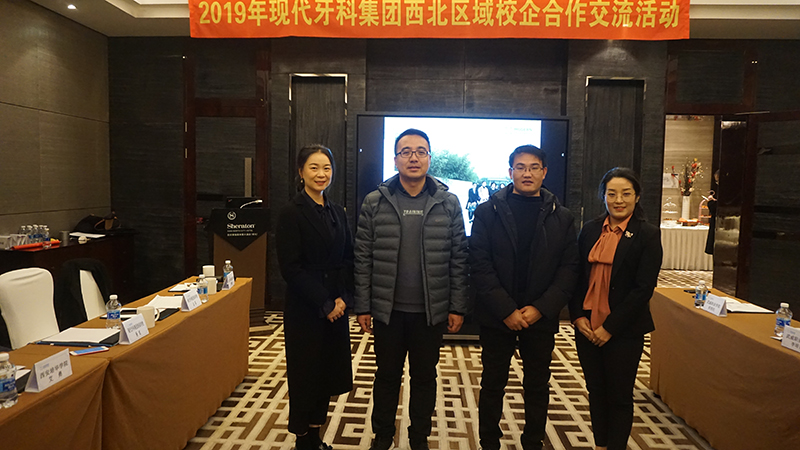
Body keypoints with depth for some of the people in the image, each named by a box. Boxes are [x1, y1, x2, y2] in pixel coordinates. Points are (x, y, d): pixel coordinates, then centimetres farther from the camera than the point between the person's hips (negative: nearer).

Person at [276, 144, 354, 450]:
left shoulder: (337, 212, 9)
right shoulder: (292, 213, -9)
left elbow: (348, 259, 8)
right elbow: (291, 268, -14)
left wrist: (343, 298, -6)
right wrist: (324, 303, -14)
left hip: (336, 308, 6)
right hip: (305, 310, -6)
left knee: (327, 372, 13)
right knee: (305, 374, 6)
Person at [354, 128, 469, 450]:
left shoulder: (449, 204, -1)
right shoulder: (374, 203, -2)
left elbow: (458, 259, 0)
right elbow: (363, 259, -1)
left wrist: (457, 307, -2)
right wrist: (363, 307, -3)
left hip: (431, 311, 0)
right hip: (387, 310, 0)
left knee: (425, 377, 14)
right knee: (387, 376, 15)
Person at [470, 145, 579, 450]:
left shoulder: (561, 218, 5)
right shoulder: (487, 212, -1)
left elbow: (569, 268, 1)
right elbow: (480, 265, -7)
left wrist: (540, 308, -11)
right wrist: (506, 310, -14)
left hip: (541, 318, 2)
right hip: (496, 318, -1)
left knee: (538, 387, 13)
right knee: (492, 384, 10)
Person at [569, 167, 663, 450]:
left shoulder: (647, 235, -7)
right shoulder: (590, 230, 5)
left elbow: (644, 288, -12)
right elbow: (577, 276, 7)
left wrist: (610, 327, -13)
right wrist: (577, 316, -5)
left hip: (623, 331, -4)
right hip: (586, 327, 4)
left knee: (619, 396, 9)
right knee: (595, 391, 15)